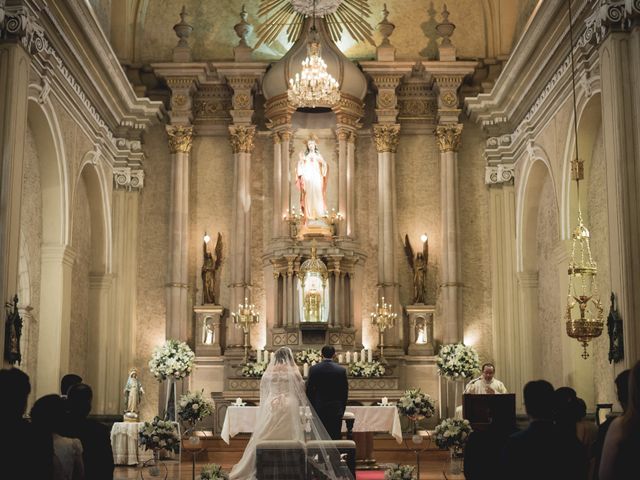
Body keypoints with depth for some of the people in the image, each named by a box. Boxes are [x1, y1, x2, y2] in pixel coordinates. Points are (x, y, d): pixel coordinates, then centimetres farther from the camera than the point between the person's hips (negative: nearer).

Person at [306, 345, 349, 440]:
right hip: (336, 410, 0)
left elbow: (309, 390, 1)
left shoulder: (313, 369, -4)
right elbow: (345, 391, 2)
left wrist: (312, 407, 13)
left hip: (319, 408, 0)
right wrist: (342, 409, 13)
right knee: (335, 437, 2)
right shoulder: (341, 370, -3)